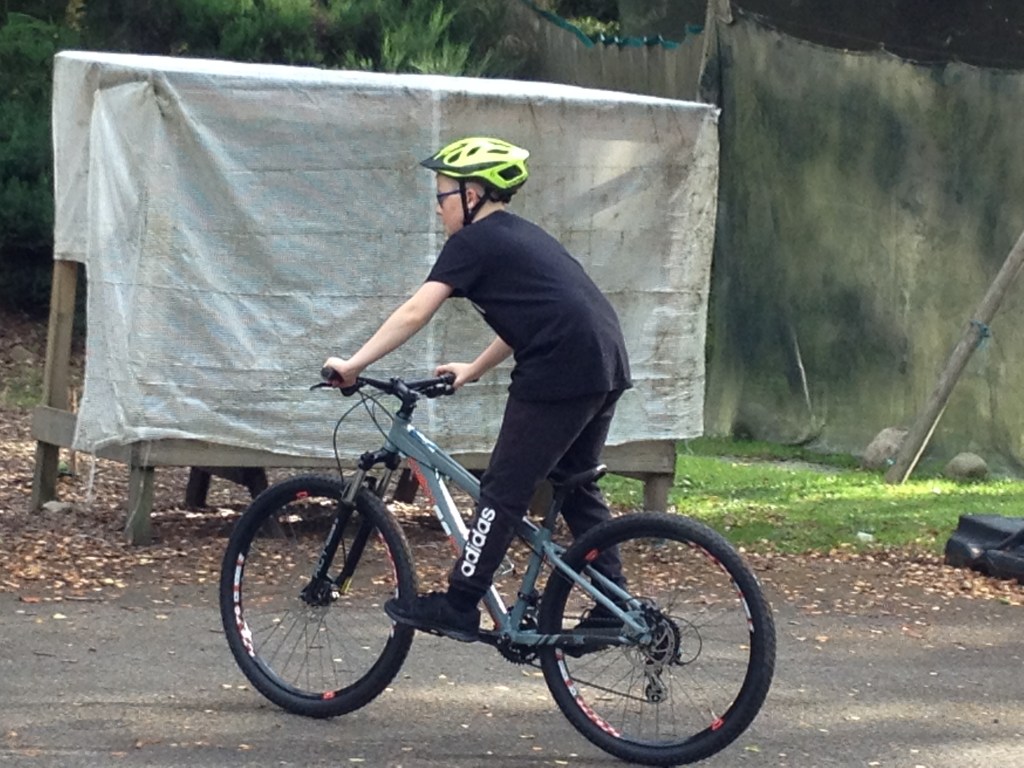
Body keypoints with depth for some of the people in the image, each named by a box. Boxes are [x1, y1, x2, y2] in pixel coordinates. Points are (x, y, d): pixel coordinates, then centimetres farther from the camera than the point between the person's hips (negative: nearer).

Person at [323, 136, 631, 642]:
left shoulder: (474, 242, -2)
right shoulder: (521, 236, 24)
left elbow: (413, 314, -8)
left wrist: (353, 364, -6)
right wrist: (475, 369, 29)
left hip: (558, 374, -9)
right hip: (607, 368, 9)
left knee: (504, 492, -1)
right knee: (576, 488, 20)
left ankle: (457, 608, 3)